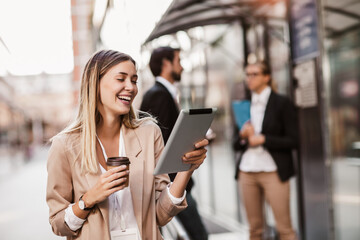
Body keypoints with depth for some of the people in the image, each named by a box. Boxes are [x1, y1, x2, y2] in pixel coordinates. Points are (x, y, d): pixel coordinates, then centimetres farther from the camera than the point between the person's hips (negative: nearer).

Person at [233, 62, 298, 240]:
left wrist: (263, 139, -13)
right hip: (246, 171, 4)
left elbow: (293, 140, -5)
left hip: (273, 171, -4)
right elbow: (236, 144, 15)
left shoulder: (282, 104, 1)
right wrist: (242, 135, -6)